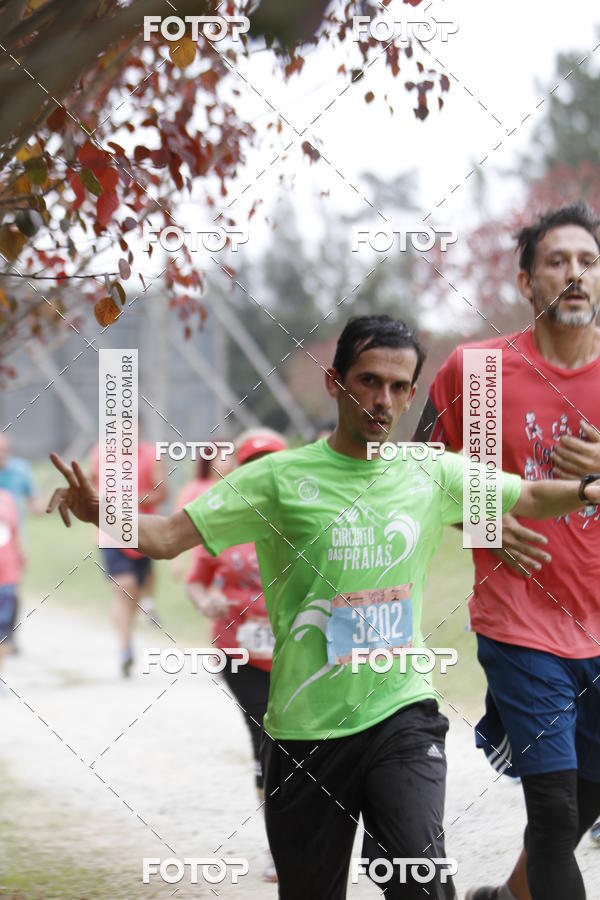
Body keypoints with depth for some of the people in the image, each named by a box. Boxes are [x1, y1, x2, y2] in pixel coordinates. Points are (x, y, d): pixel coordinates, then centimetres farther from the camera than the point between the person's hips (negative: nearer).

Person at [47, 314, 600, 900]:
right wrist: (102, 513, -28)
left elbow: (530, 498, 19)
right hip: (305, 726, -1)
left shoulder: (433, 474, 5)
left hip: (402, 711, 1)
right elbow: (165, 538, -9)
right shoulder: (279, 479, -5)